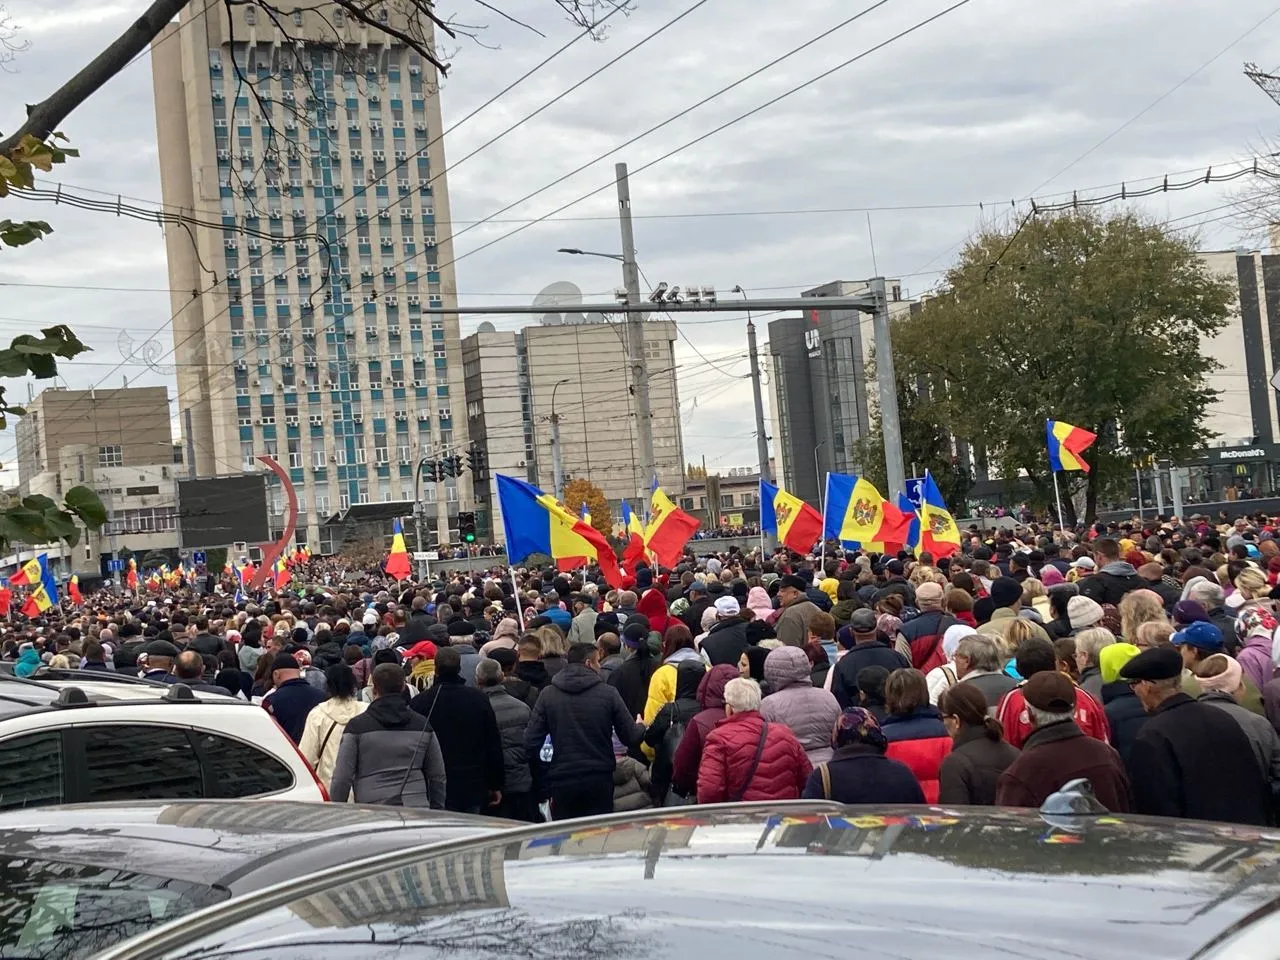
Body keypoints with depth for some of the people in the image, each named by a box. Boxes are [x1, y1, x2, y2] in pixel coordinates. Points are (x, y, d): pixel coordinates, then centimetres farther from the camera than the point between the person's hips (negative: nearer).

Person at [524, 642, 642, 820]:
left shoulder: (547, 695, 0)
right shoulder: (608, 693, -4)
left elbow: (531, 743, -3)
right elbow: (631, 738, 1)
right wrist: (641, 728, 24)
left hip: (561, 780, 1)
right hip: (599, 781, -1)